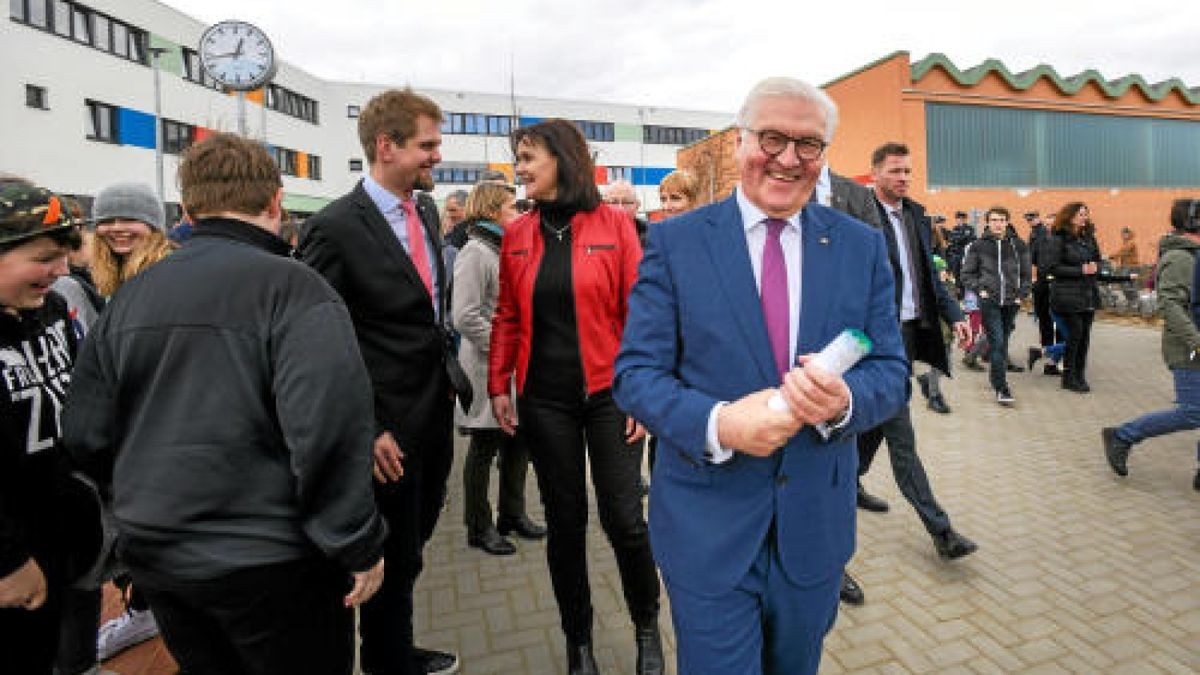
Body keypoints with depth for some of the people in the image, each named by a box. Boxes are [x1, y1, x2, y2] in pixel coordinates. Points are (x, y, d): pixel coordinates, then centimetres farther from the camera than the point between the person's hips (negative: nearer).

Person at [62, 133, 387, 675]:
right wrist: (359, 547, -15)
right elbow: (329, 430, -26)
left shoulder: (130, 296, 2)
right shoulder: (291, 286, -18)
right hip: (265, 558, -6)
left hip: (151, 552, 7)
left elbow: (85, 435, 5)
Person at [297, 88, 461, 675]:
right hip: (389, 429, -7)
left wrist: (449, 373, 13)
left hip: (437, 411, 7)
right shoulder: (334, 228, -16)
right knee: (393, 558, 11)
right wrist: (365, 430, -16)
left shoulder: (427, 209, 6)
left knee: (412, 544, 22)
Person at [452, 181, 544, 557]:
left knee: (517, 442, 15)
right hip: (488, 369, -8)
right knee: (484, 449, 4)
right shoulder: (475, 253, -12)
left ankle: (513, 514, 31)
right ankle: (479, 528, 19)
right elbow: (465, 317, -21)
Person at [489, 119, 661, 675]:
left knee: (623, 519, 3)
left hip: (608, 392, -2)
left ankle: (647, 628, 32)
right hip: (544, 398, 3)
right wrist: (499, 386, 2)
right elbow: (507, 318, 9)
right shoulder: (517, 234, 5)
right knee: (564, 521, 12)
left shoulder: (614, 224, -4)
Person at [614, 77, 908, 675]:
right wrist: (718, 423, -27)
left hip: (816, 524, 4)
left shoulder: (863, 246, 1)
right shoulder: (675, 241, -7)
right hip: (707, 526, -3)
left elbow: (890, 372, 1)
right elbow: (635, 372, -10)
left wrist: (843, 400, -23)